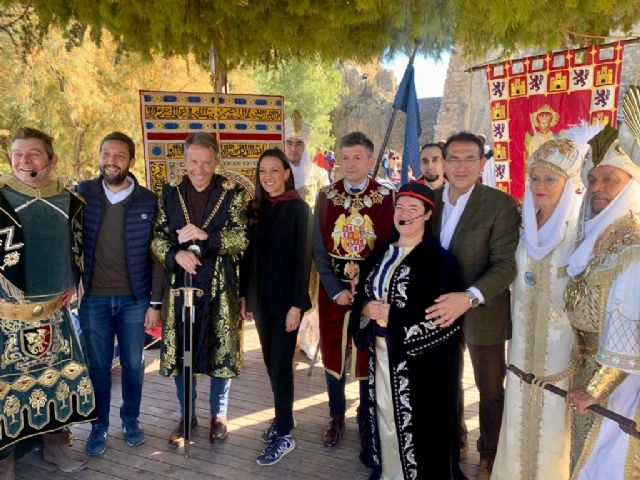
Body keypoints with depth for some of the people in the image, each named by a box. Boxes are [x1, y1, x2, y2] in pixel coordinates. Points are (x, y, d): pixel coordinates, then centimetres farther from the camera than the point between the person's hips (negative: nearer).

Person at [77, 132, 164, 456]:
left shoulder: (148, 201, -3)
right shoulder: (82, 194, -1)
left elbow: (156, 254, -1)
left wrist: (155, 301, -3)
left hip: (134, 299, 0)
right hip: (93, 297, 0)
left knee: (133, 364, 12)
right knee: (98, 365, 11)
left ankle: (130, 420, 32)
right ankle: (99, 425, 29)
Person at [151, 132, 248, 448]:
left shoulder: (232, 194, -3)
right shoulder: (170, 194, 4)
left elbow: (243, 237, -11)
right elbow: (157, 238, 4)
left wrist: (206, 235, -25)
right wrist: (176, 255, -16)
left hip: (220, 288, -2)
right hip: (180, 285, 2)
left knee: (221, 351, 9)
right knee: (180, 353, 10)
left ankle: (218, 415, 30)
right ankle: (186, 416, 31)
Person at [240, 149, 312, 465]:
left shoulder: (299, 209, -8)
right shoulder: (255, 207, 7)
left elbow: (303, 258, -11)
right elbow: (248, 254, 10)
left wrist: (296, 304, -16)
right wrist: (244, 294, 8)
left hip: (285, 296, -5)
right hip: (260, 295, 5)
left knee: (281, 363, -2)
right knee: (271, 362, 13)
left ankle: (285, 435, 9)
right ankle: (282, 418, 29)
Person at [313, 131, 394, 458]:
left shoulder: (386, 198, -4)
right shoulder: (326, 197, 2)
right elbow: (319, 249, 0)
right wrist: (336, 290, -9)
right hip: (333, 289, 2)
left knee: (368, 357, 7)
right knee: (333, 354, 12)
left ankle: (366, 423, 26)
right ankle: (336, 416, 33)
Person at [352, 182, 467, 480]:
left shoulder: (439, 259, -10)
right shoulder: (382, 253, 9)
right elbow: (361, 294, 13)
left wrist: (392, 316, -19)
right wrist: (367, 309, -10)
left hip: (418, 358, -5)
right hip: (380, 352, 6)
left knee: (416, 423, 4)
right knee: (384, 415, 15)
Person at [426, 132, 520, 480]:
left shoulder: (501, 205, -15)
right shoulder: (430, 200, 0)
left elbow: (506, 264, -20)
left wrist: (469, 298, -34)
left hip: (482, 313, -4)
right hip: (441, 309, 4)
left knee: (490, 389, 15)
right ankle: (454, 441, 44)